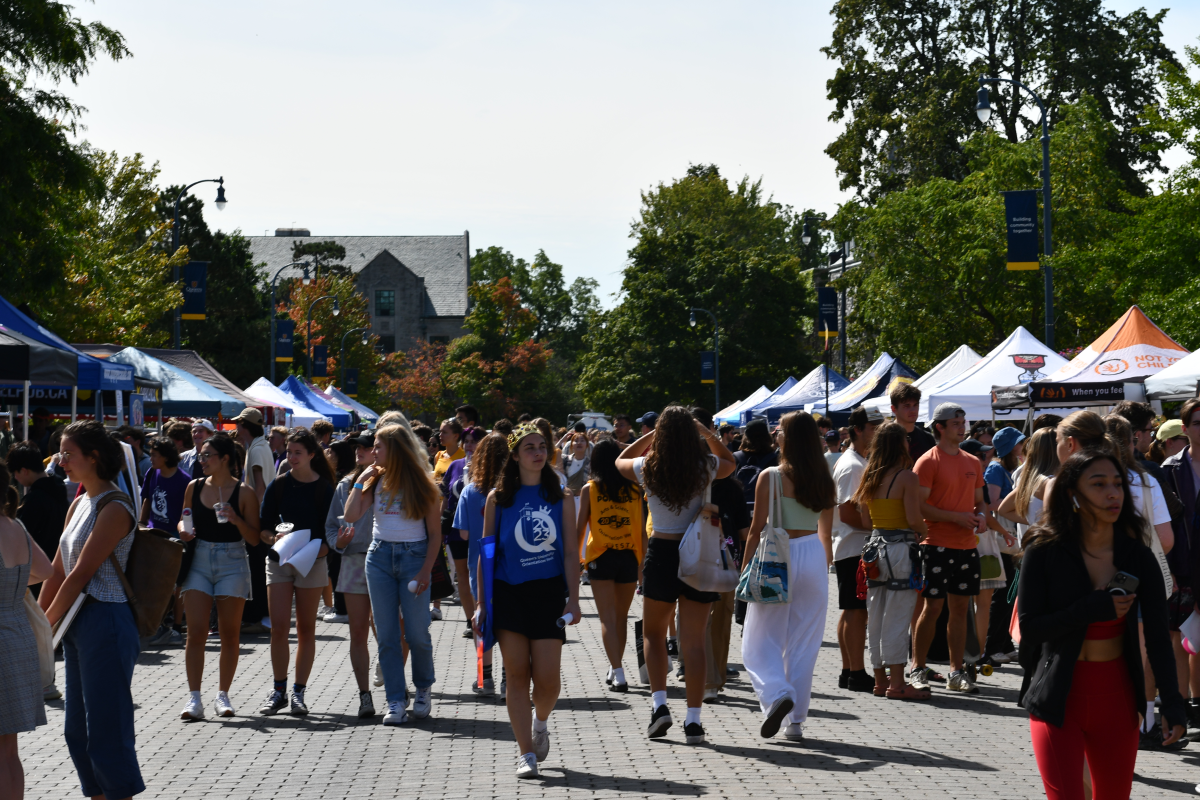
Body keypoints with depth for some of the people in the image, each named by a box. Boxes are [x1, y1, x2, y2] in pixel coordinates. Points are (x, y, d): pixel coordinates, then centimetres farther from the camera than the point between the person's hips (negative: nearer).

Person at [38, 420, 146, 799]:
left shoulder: (115, 508, -14)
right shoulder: (79, 505, 13)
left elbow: (81, 573, -16)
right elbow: (58, 570, 15)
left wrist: (46, 624, -11)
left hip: (105, 622, -9)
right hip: (78, 624, 9)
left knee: (105, 728, -4)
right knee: (77, 729, 13)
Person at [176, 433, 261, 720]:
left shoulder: (243, 493, -3)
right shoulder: (194, 487, 7)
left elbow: (254, 538, -3)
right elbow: (185, 521, 20)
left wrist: (236, 519, -19)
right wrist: (183, 529, -2)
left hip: (232, 564, -2)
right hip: (199, 561, 2)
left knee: (229, 633, 4)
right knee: (196, 631, -8)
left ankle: (223, 695, 16)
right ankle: (194, 698, -8)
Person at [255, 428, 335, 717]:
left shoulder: (324, 488, -1)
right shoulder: (278, 485, 4)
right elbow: (263, 527, 6)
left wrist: (320, 550, -19)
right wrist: (273, 539, -15)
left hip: (312, 561, -1)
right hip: (278, 561, 1)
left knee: (306, 628, 4)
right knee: (278, 627, -5)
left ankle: (299, 692, 10)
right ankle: (279, 689, 6)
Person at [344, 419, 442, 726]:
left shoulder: (423, 484, -1)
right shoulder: (377, 482, 10)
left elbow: (435, 534, -1)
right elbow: (351, 515, -1)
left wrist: (426, 571, -10)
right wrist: (361, 481, -1)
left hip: (413, 556, -3)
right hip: (380, 557, 3)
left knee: (417, 633, -3)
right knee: (386, 635, 0)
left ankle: (423, 689, 22)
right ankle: (396, 701, 4)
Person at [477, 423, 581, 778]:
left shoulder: (560, 497, 5)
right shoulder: (498, 498, 3)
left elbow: (570, 553, 4)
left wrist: (573, 600, -4)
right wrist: (481, 602, 1)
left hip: (549, 592, 0)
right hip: (508, 592, 0)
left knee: (547, 677, -4)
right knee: (517, 674, -1)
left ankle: (540, 723, 29)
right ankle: (525, 753, 7)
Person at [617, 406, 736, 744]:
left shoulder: (648, 468, -6)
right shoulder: (706, 467, -6)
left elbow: (621, 460, 18)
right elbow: (729, 462, 20)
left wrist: (652, 434, 14)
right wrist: (707, 433, 12)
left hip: (661, 552, 0)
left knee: (653, 631, 19)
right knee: (694, 640, 4)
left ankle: (659, 703, 5)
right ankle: (693, 721, 2)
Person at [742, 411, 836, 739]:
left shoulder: (771, 477, -9)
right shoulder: (824, 480, 4)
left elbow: (757, 529, -7)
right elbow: (826, 531, 12)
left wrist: (745, 568, 0)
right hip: (813, 556, 4)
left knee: (761, 640, 7)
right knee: (803, 643, 10)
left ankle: (777, 694, -18)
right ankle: (796, 721, 13)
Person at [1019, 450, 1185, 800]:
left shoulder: (1138, 557, -1)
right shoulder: (1044, 551, -7)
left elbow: (1158, 636, -4)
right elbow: (1029, 628, -11)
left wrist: (1172, 703, -13)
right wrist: (1095, 609, -19)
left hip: (1116, 698, 3)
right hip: (1058, 699, -3)